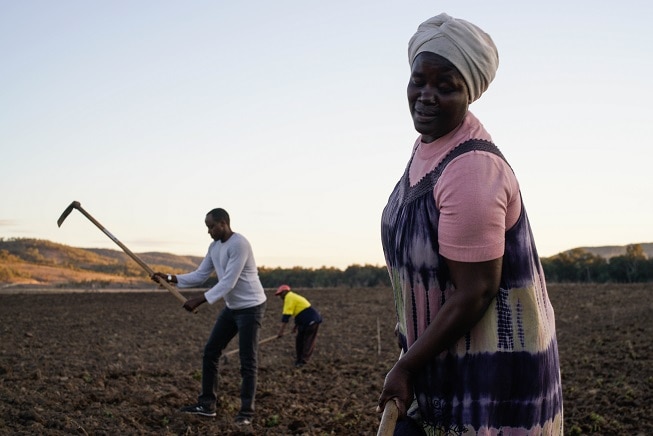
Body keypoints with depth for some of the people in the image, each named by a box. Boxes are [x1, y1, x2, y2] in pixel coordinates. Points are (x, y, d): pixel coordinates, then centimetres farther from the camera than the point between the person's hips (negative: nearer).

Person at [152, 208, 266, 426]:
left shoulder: (239, 244, -22)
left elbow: (228, 282, -27)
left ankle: (246, 412, 2)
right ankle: (207, 404, 15)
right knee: (210, 353, 8)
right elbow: (200, 275, 8)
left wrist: (200, 300, -30)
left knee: (247, 361, -5)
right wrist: (170, 278, -4)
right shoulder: (214, 247, 7)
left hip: (251, 307, -9)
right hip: (231, 307, 9)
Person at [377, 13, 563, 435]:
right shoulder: (429, 143, 3)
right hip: (444, 348, 9)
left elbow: (475, 294, -25)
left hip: (493, 366, -9)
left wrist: (406, 367, -15)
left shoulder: (471, 171, -26)